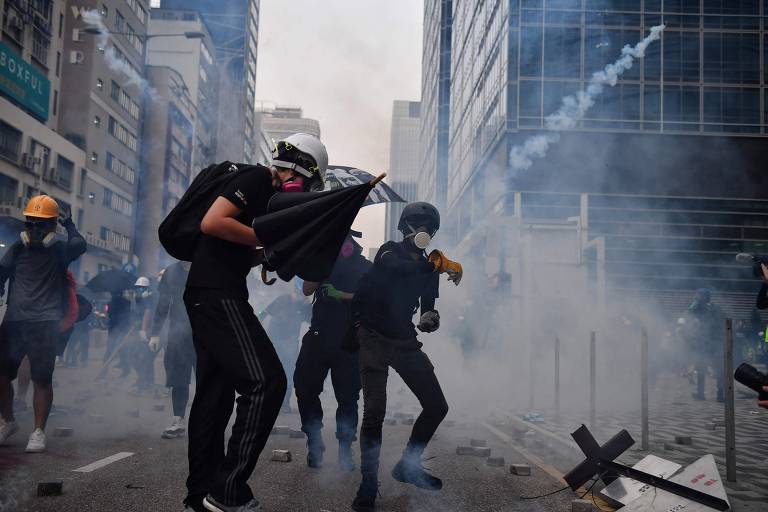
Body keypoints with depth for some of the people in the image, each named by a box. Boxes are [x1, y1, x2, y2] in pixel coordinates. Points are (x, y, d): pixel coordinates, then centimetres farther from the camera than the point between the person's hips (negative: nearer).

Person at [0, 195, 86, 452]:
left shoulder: (60, 250, 8)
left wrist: (69, 224, 3)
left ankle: (38, 431, 5)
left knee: (42, 378, -4)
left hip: (45, 323, -3)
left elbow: (79, 246, -7)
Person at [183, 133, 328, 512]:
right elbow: (212, 223, -20)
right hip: (217, 293, -11)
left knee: (216, 391, 12)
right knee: (266, 381, -14)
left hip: (210, 296, 11)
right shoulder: (258, 178, -8)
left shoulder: (267, 192, 22)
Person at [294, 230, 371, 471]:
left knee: (347, 396, -3)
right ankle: (314, 444, 12)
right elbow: (307, 289, 3)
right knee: (305, 388, 0)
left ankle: (345, 450, 6)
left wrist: (342, 295, -15)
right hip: (319, 336, 3)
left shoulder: (365, 267, 6)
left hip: (350, 341, -3)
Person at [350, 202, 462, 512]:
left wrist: (430, 319, -9)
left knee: (437, 407, 4)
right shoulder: (390, 251, -1)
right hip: (374, 339, -6)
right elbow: (395, 267, -20)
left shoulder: (428, 267, 10)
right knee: (375, 411, -17)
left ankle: (407, 467, 23)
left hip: (405, 342, 6)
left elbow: (427, 308, 10)